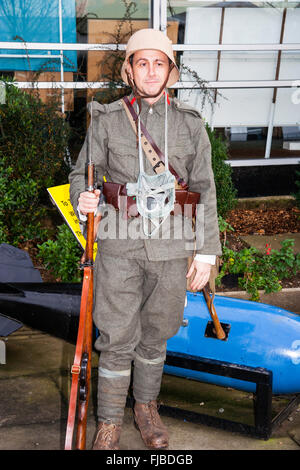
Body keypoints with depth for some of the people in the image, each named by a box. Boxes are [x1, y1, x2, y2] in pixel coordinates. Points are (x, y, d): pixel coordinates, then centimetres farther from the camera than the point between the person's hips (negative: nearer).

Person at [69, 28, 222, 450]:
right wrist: (82, 199, -16)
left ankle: (147, 407, 36)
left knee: (156, 333, 14)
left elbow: (204, 190, 7)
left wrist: (207, 250, 3)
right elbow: (82, 173, 8)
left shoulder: (190, 124, 6)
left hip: (170, 246, 2)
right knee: (117, 337, 2)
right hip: (119, 245, -1)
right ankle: (109, 422, 21)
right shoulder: (106, 120, 3)